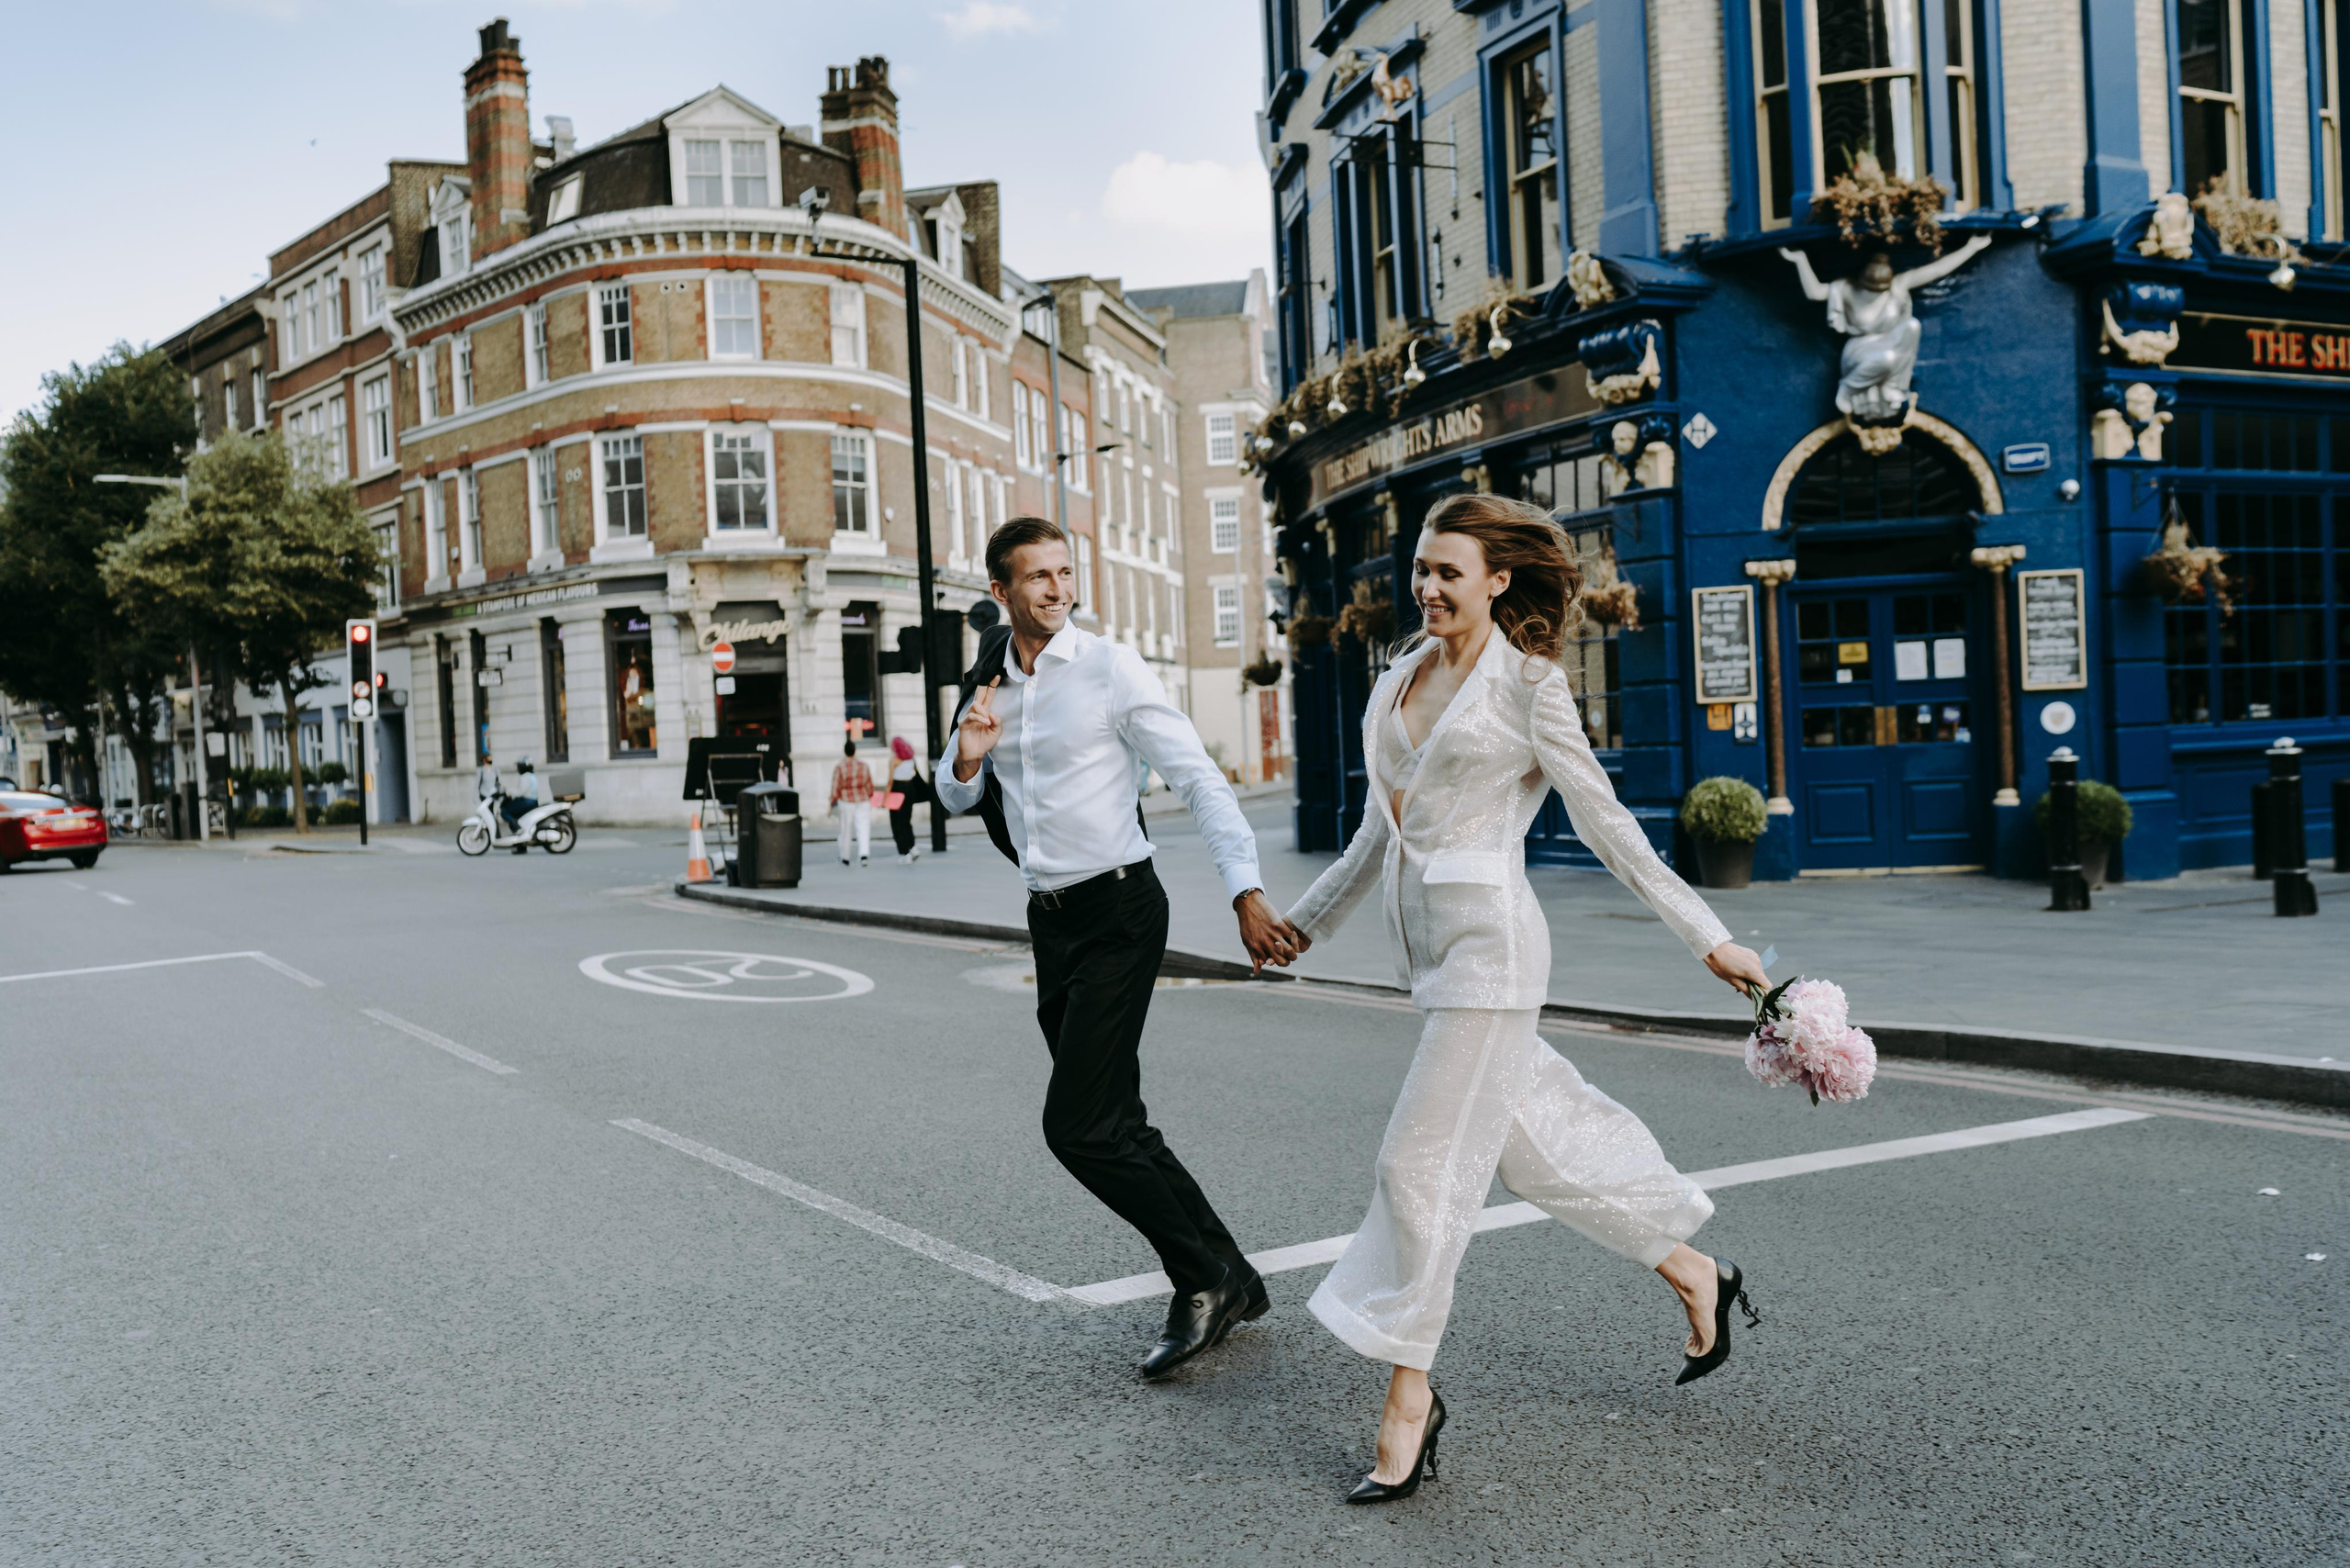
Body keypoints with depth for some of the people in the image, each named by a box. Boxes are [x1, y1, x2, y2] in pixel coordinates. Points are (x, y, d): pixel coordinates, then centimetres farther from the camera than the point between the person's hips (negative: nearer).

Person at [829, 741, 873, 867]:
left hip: (846, 803, -2)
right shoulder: (864, 767, 0)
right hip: (863, 802, 2)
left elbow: (835, 789, -10)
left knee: (845, 831, 12)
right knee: (863, 829, 0)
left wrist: (832, 803, 3)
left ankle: (845, 858, 22)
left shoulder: (839, 767, -11)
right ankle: (863, 854, -20)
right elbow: (870, 788, 7)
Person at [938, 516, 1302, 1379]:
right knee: (1113, 1126, 10)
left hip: (1118, 910, -7)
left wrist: (1246, 893, -25)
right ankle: (1230, 1283, 24)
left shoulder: (1110, 669, -10)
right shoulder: (991, 681, 10)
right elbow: (954, 797, 21)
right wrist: (966, 758, -3)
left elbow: (1199, 778, -14)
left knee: (1079, 1127, -11)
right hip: (1051, 918, 7)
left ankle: (1206, 1280, 6)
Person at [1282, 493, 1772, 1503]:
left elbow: (1604, 824, -5)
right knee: (1534, 1141, 16)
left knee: (1423, 1162, -7)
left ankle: (1408, 1397, 5)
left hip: (1489, 939, -7)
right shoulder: (1395, 685, 12)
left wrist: (1709, 938, -6)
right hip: (1425, 945, 7)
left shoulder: (1529, 684, -6)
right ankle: (1693, 1275, 36)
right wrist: (1304, 923, 26)